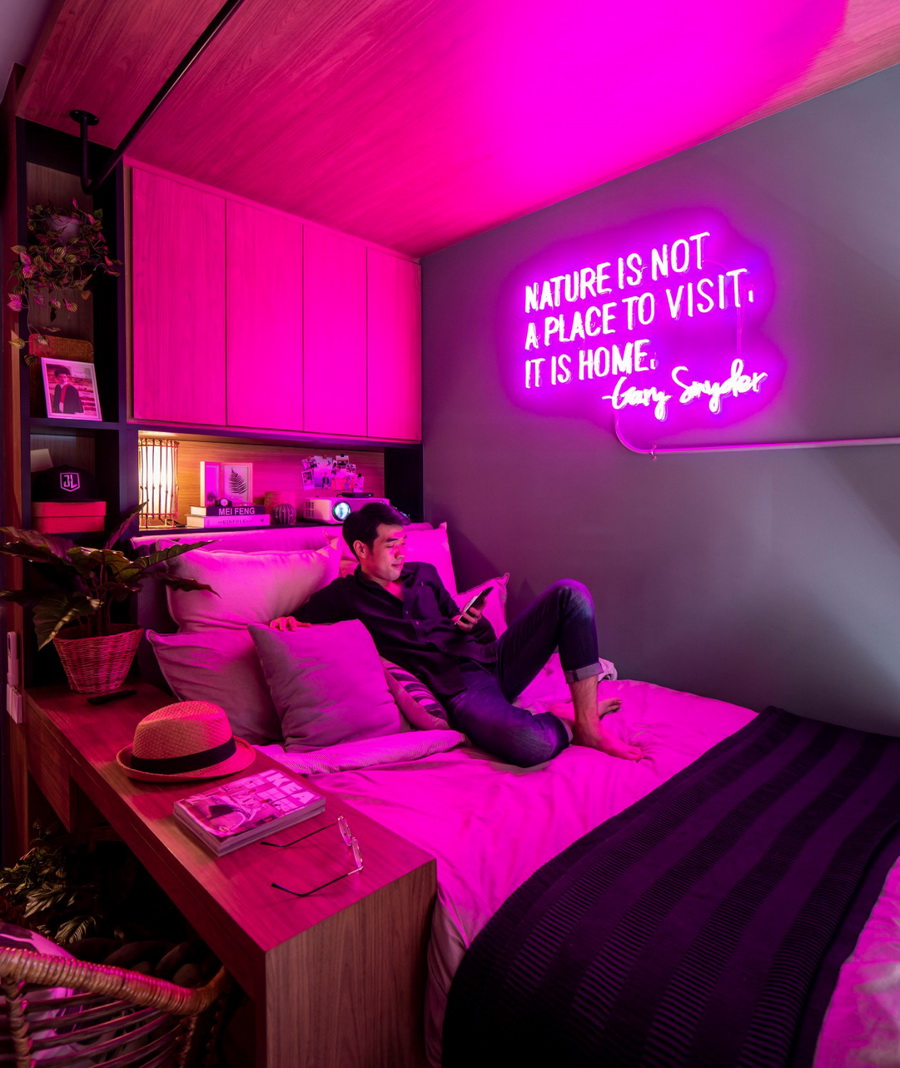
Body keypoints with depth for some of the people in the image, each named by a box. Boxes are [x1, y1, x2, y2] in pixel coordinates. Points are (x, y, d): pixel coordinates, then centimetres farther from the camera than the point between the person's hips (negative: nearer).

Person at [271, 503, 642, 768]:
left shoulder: (423, 573, 20)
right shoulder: (345, 597, 4)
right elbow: (299, 620, 8)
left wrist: (473, 623, 4)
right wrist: (284, 620, -16)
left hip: (492, 660, 7)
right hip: (460, 690, -7)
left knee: (569, 593, -12)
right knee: (532, 744, -40)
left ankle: (588, 725, -12)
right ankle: (567, 722, 0)